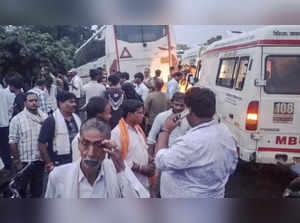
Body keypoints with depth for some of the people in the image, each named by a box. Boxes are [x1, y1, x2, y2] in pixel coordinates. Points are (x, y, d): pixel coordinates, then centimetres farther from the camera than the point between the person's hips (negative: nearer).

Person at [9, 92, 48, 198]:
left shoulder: (44, 117, 1)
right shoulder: (17, 119, -9)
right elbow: (13, 142, -8)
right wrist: (17, 161, -9)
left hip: (40, 160, 3)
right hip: (24, 161, -3)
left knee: (38, 189, 17)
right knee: (21, 189, 12)